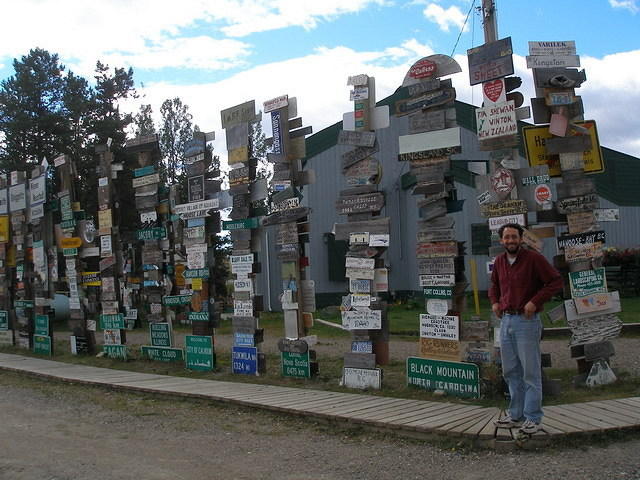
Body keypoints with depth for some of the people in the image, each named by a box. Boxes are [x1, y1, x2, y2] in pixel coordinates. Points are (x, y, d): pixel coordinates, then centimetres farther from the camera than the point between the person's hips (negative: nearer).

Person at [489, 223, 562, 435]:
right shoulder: (499, 261, 11)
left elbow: (555, 281, -11)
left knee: (530, 372, -2)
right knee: (510, 371, 12)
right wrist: (494, 302, 10)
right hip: (506, 320, 7)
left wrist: (535, 301, -17)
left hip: (527, 321, -7)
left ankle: (532, 418, 5)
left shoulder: (533, 258, -9)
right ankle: (515, 415, 22)